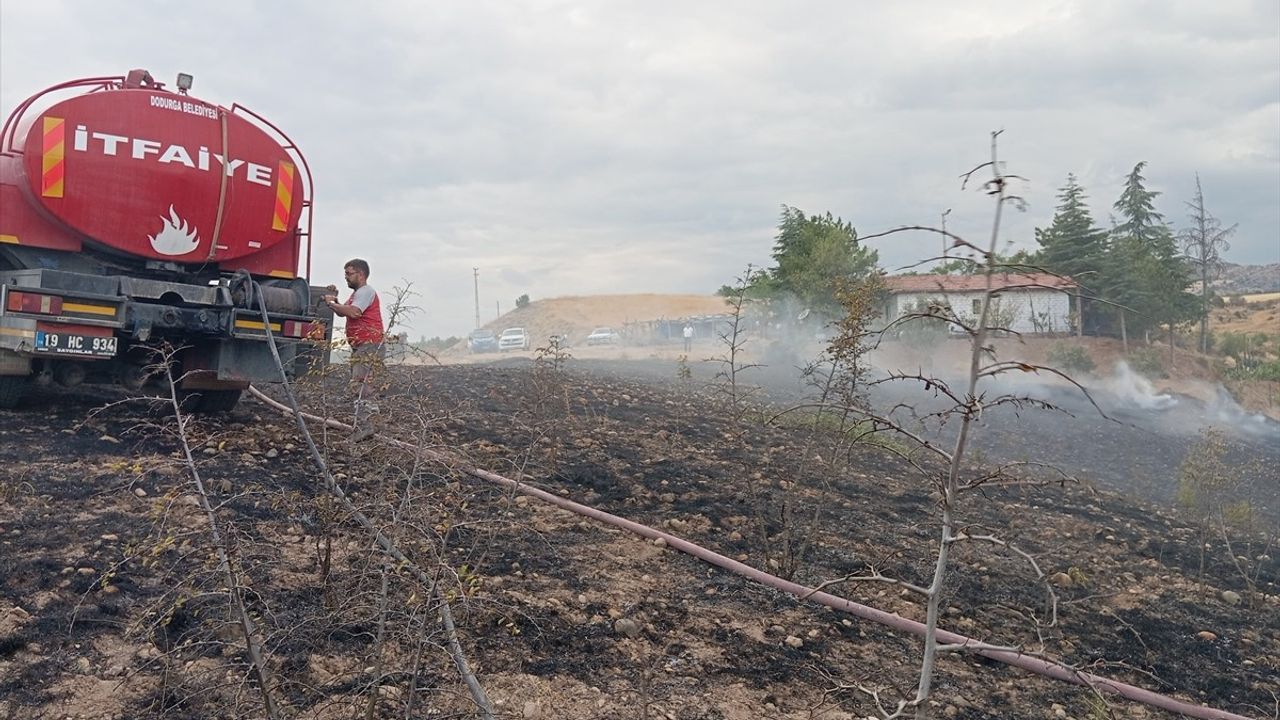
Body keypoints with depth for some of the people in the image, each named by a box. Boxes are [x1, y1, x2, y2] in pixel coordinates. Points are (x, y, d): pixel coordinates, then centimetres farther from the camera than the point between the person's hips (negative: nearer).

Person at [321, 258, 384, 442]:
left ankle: (363, 427, -21)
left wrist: (332, 303, -14)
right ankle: (363, 425, 21)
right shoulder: (357, 293, 24)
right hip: (361, 347, 11)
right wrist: (335, 300, 5)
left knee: (361, 385, -17)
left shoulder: (366, 291, -10)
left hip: (370, 346, -11)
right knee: (362, 386, 14)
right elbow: (343, 312, 20)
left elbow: (353, 312, -26)